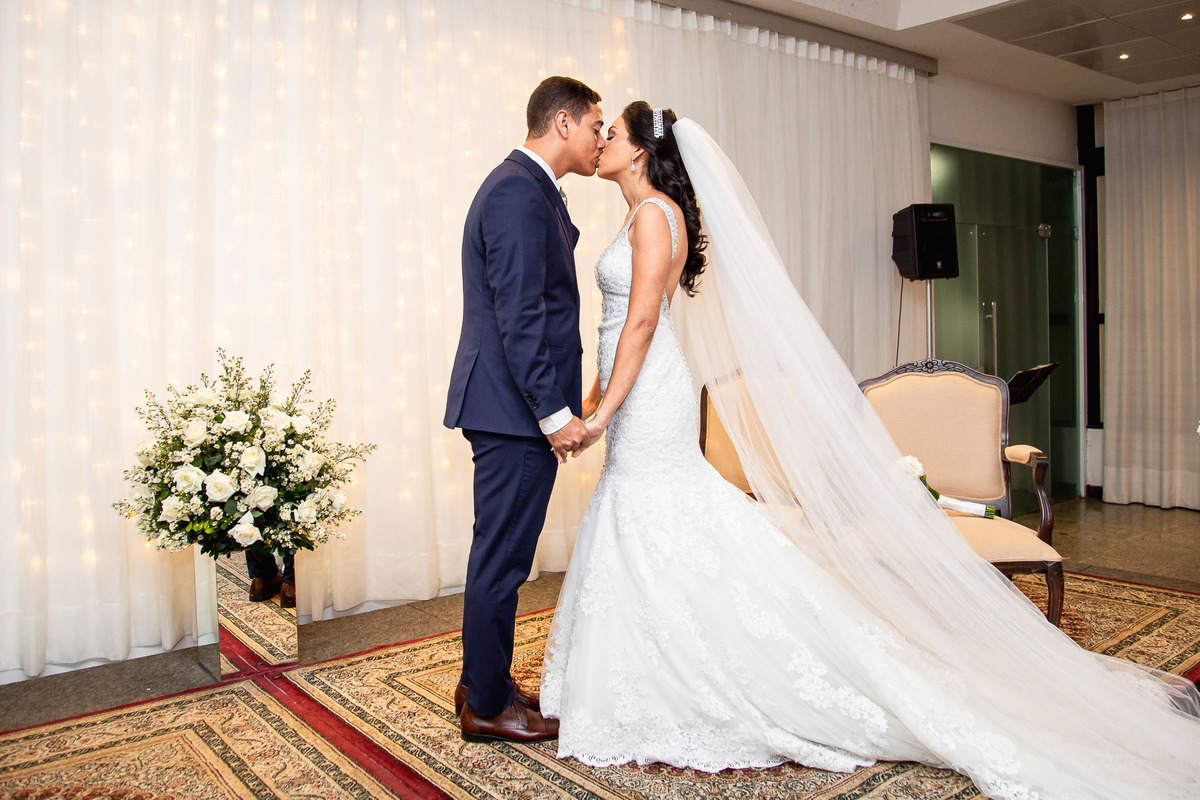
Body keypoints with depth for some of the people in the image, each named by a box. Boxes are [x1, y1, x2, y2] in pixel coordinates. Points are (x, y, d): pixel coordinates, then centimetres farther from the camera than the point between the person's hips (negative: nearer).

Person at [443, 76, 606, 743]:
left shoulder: (528, 189, 18)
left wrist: (555, 407, 21)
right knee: (502, 557, 1)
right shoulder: (520, 193, -15)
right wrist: (555, 412, -20)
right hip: (517, 411, -11)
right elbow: (519, 317, -22)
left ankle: (487, 684, 32)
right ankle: (488, 706, 16)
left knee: (501, 555, 18)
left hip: (517, 410, 11)